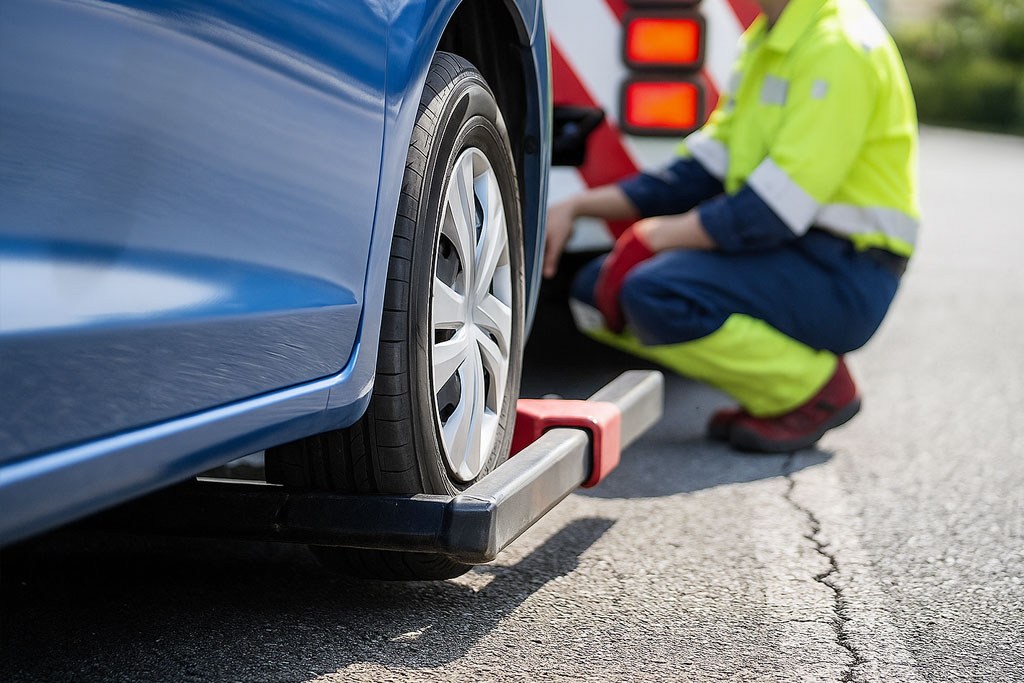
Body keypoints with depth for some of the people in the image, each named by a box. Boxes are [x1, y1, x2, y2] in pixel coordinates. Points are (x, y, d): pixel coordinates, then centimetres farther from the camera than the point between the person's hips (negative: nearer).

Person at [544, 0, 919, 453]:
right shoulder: (766, 41, 14)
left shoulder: (838, 46, -17)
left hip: (839, 276, -9)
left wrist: (654, 236, -20)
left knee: (656, 297, -29)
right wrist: (575, 208, 5)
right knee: (595, 292, 2)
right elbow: (705, 167, 12)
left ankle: (818, 389, -8)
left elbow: (774, 211, -24)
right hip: (778, 255, 10)